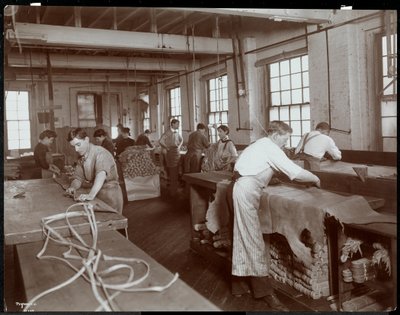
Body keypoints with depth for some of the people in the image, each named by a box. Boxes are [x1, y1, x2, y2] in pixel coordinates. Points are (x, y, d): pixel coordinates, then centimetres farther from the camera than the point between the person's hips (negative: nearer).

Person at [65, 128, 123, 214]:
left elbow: (101, 174, -34)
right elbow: (78, 178, 9)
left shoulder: (100, 153, -17)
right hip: (97, 196, 7)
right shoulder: (82, 159, 10)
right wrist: (73, 187, -14)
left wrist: (91, 195, -47)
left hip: (110, 196, -7)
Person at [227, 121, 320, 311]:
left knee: (243, 237, 15)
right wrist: (315, 179, 5)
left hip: (241, 188, 10)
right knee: (253, 240, -6)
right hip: (245, 191, -10)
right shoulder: (271, 148, -9)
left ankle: (241, 282, 26)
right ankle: (264, 291, 1)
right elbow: (295, 172, -12)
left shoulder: (261, 145, 21)